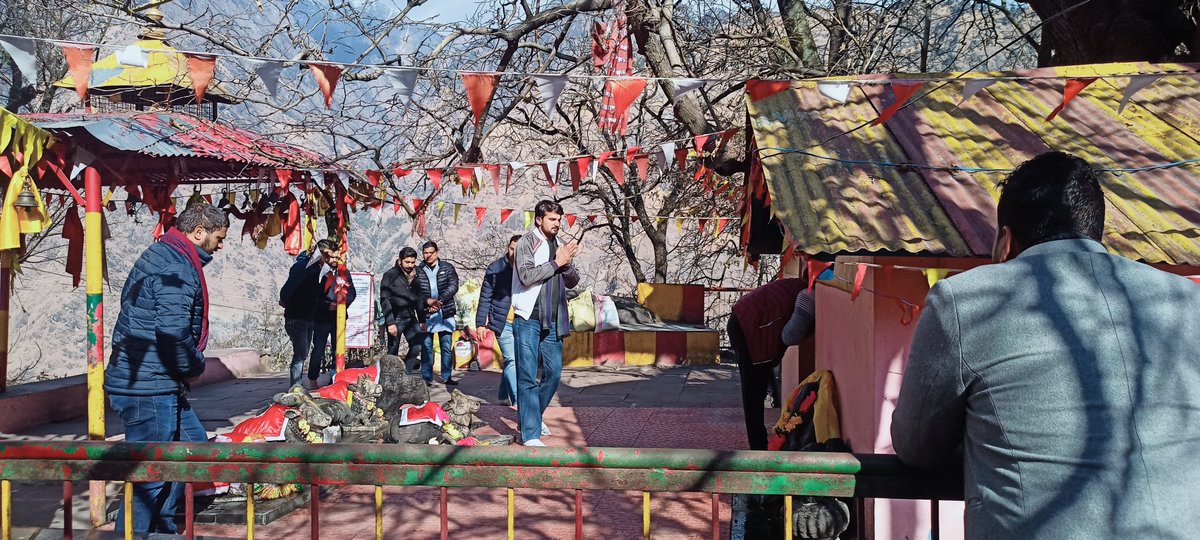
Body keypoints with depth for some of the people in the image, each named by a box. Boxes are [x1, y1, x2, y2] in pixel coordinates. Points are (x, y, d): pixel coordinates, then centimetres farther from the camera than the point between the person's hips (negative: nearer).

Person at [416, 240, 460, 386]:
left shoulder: (447, 268, 5)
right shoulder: (418, 271, 6)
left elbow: (453, 286, -6)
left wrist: (439, 300, -17)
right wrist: (428, 301, -17)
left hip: (445, 314, 0)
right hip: (426, 314, 0)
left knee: (447, 347, 3)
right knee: (426, 347, 2)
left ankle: (447, 377, 10)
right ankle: (426, 378, 8)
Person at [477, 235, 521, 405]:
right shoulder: (496, 268, -4)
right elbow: (485, 297, -1)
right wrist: (480, 323, -4)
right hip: (503, 322, -3)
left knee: (510, 361, 12)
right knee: (512, 360, -11)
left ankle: (505, 396, 26)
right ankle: (518, 401, -11)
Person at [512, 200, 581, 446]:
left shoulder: (559, 245, 14)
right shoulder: (527, 242, -4)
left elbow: (573, 282, 13)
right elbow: (527, 276, -17)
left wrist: (567, 264, -7)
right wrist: (556, 263, -13)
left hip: (552, 322, 6)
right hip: (529, 319, -6)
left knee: (553, 373, 11)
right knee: (528, 377, -3)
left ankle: (533, 416, 31)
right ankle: (530, 433, 0)